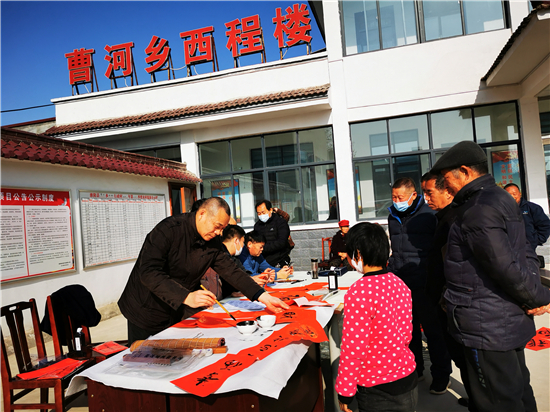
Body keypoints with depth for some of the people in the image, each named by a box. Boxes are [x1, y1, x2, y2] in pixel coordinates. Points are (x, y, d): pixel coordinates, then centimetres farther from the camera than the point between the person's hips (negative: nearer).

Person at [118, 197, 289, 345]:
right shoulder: (168, 230, -25)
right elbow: (148, 273, -32)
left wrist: (262, 296, -11)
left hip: (180, 313, 5)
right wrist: (187, 297, -42)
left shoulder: (213, 241, -5)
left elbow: (230, 270, -1)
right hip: (148, 312, -5)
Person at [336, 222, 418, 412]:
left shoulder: (359, 291, -24)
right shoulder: (400, 284, -2)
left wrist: (344, 392, -10)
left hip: (379, 393, -7)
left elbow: (353, 348, -21)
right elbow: (406, 334, 9)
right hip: (409, 383, 7)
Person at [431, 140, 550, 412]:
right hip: (511, 323, 10)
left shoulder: (477, 211, -21)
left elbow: (506, 266, -25)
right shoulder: (502, 199, 12)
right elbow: (526, 254, 13)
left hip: (487, 328, -10)